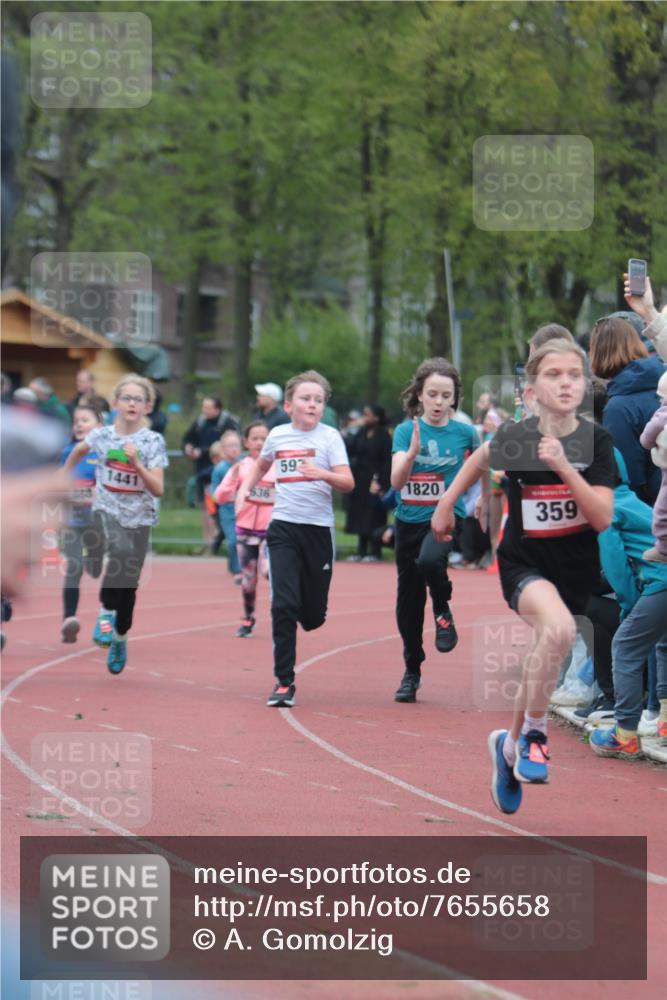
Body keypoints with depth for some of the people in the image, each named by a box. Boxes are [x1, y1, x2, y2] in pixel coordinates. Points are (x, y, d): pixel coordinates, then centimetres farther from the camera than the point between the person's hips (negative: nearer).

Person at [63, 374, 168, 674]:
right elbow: (78, 450, 19)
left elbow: (158, 489, -14)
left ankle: (120, 639, 29)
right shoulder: (101, 435, -4)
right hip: (108, 512, -1)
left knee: (129, 585, 6)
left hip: (139, 518, 1)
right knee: (120, 551, -35)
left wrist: (136, 463, -26)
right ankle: (106, 612, -20)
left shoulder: (153, 442, -9)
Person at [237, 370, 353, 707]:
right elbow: (260, 465, 29)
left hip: (318, 528, -1)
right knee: (284, 604, -12)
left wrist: (322, 474, -30)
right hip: (284, 527, 1)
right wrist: (244, 489, 13)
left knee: (313, 614, 4)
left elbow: (348, 483, -12)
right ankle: (284, 682, -6)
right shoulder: (277, 435, 7)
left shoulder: (329, 437, -3)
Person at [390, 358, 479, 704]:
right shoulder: (406, 430, -4)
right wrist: (413, 451, -30)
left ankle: (443, 611, -4)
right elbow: (397, 481, -15)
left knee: (429, 560, -35)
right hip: (409, 519, 2)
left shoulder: (464, 432, -4)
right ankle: (412, 672, 25)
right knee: (408, 600, 8)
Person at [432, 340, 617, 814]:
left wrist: (563, 467, -26)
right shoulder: (514, 438, -11)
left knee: (543, 662, 13)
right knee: (559, 628, -33)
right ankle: (534, 730, -13)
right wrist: (446, 502, 16)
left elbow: (603, 519, -18)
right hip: (525, 564, -3)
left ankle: (512, 743, 42)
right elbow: (481, 459, 13)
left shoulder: (596, 440, -11)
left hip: (577, 571, 3)